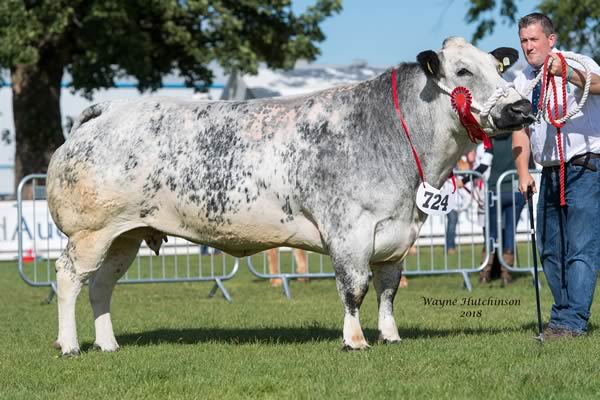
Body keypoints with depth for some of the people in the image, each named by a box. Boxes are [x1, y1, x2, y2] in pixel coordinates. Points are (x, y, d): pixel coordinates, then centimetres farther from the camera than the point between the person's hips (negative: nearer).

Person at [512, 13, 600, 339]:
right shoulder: (522, 82, 11)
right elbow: (521, 130, 13)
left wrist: (566, 73, -48)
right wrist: (523, 173, 0)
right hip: (550, 174, 7)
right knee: (550, 250, 11)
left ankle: (572, 321, -13)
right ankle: (562, 316, 22)